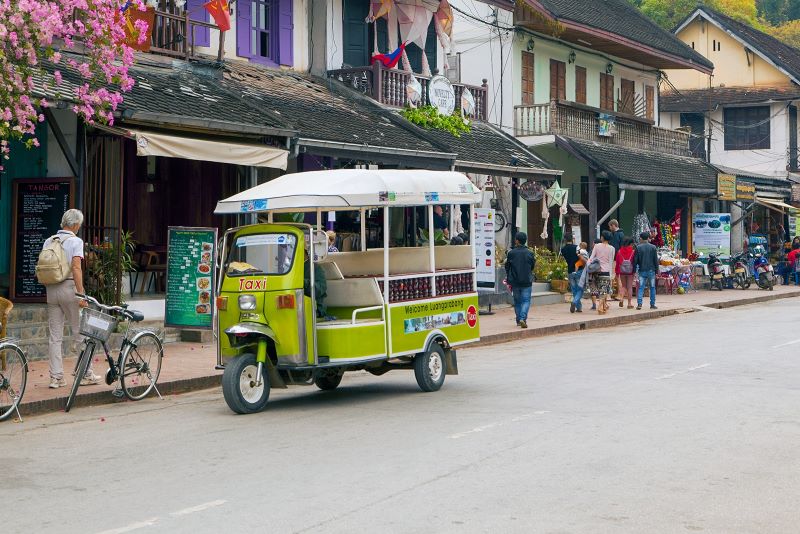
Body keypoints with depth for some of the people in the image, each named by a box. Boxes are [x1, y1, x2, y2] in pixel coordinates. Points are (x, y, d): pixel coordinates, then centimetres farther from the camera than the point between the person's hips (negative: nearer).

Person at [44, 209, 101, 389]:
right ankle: (86, 374, 9)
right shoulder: (75, 241, -7)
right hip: (69, 287, -5)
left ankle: (56, 377, 5)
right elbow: (76, 268, -17)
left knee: (55, 336, 6)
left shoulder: (48, 241, 10)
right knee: (80, 332, 5)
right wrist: (81, 294, -18)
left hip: (51, 290, 5)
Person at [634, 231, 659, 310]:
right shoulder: (653, 247, 0)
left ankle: (639, 304, -9)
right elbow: (656, 260, 2)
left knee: (641, 287, 2)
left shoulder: (638, 248, -2)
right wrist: (657, 270, 9)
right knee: (652, 287, 9)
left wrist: (634, 270, 7)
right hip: (651, 270, 0)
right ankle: (652, 304, 9)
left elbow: (635, 260, -1)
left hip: (642, 271, 0)